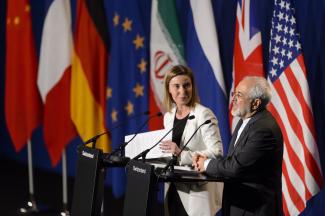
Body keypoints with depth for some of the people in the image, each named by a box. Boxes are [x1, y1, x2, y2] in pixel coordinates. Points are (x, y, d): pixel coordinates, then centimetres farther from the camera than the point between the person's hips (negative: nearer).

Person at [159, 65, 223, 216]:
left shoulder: (203, 114, -9)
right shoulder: (168, 117, 12)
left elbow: (216, 152, -19)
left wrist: (181, 154, -24)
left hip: (198, 190, -6)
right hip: (174, 190, 6)